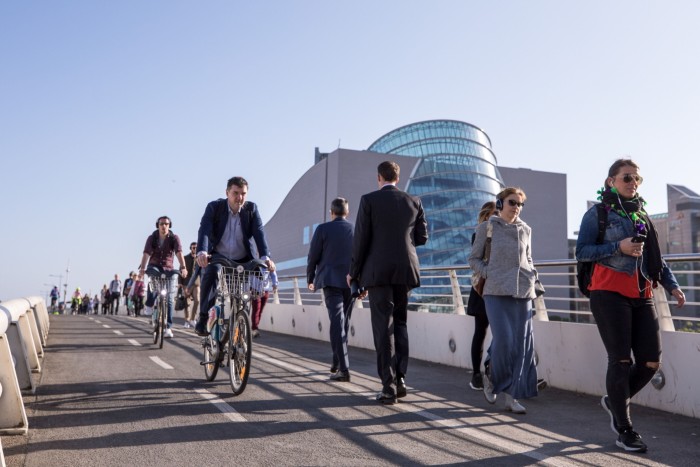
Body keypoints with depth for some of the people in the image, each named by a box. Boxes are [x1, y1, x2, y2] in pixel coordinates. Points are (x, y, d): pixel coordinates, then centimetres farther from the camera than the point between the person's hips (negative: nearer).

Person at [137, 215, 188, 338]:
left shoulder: (174, 238, -6)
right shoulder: (152, 238, -5)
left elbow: (179, 253, -20)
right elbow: (146, 254, -16)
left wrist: (183, 267, -36)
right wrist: (142, 268, -32)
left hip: (169, 269, 0)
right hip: (154, 267, 0)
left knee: (169, 299, -5)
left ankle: (168, 328, -1)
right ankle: (150, 306, -4)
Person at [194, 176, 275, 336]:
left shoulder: (251, 209, -6)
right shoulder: (214, 207, -10)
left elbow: (259, 233, -18)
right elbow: (204, 230, -24)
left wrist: (265, 257, -35)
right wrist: (201, 252, -44)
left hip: (243, 260, 3)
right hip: (218, 256, -3)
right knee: (211, 272, -34)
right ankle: (203, 318, -25)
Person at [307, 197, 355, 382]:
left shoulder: (323, 229, -3)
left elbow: (313, 257, -1)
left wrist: (310, 279, 13)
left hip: (331, 280, -3)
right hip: (350, 281, 3)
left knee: (337, 322, -7)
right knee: (344, 322, 16)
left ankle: (344, 369, -15)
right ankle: (337, 363, 27)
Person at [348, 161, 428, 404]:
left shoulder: (369, 200, -4)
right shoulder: (414, 201, 6)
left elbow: (361, 238, -6)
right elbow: (422, 237, 9)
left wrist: (353, 272, 3)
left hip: (378, 270, -3)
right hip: (405, 269, 3)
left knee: (383, 327, -1)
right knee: (400, 323, 15)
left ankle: (389, 386, -1)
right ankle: (399, 378, 10)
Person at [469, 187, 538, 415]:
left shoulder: (525, 229, 15)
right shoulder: (487, 227, 4)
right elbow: (474, 259, 6)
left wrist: (532, 274, 7)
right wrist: (490, 274, -8)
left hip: (523, 292, 4)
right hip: (497, 292, -4)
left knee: (522, 344, 0)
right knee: (503, 340, -13)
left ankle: (512, 396, 9)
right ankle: (490, 377, 16)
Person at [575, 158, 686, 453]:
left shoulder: (642, 216, 19)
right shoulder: (597, 214, 1)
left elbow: (655, 257, 20)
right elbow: (581, 251, -6)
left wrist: (672, 284, 7)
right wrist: (619, 247, -16)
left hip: (641, 296, 6)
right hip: (609, 294, -6)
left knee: (651, 361, 1)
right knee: (621, 360, -4)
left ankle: (614, 401, 26)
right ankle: (624, 430, 8)